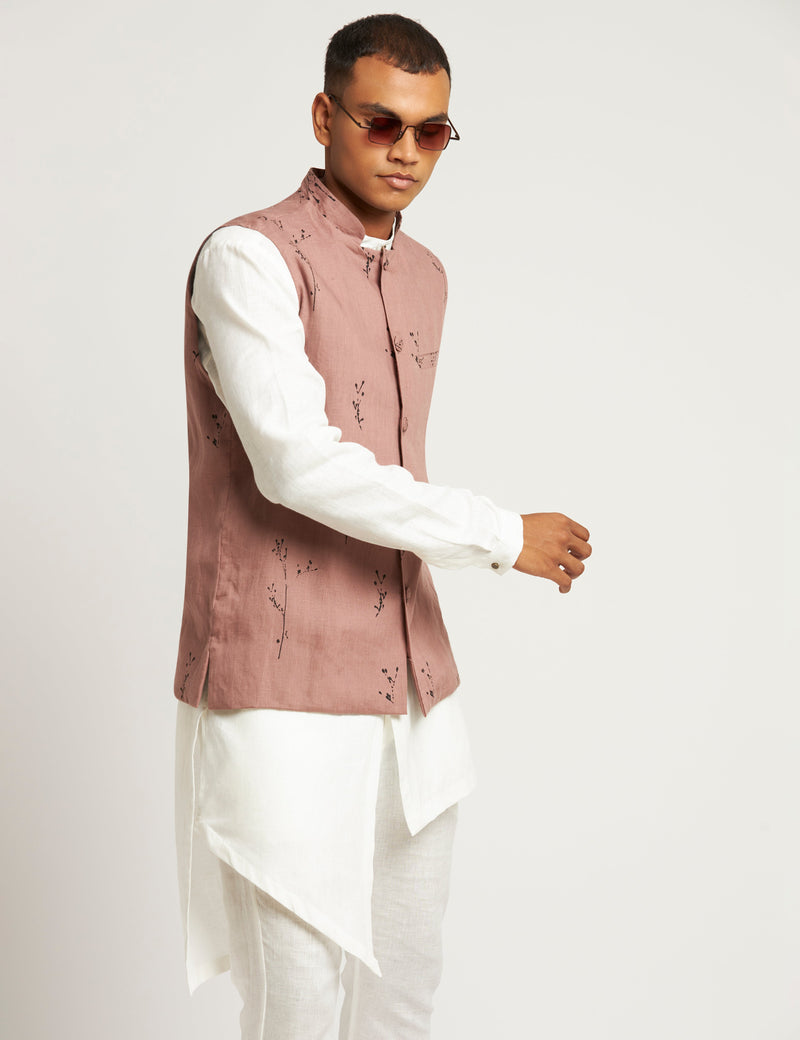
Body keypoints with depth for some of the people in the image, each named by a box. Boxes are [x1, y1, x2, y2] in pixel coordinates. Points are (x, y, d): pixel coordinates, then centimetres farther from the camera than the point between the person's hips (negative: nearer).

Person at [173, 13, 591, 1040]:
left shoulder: (425, 277, 13)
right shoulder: (249, 258, -10)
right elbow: (298, 464, -20)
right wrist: (502, 535, -15)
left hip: (412, 687, 7)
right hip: (286, 697, -7)